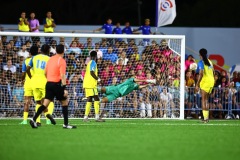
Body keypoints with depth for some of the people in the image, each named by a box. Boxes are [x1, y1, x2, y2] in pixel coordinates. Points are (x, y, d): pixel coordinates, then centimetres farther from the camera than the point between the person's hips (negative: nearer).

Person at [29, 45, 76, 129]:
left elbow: (45, 72, 20)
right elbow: (62, 75, -17)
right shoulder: (61, 61, -9)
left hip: (49, 83, 6)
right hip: (57, 84, -6)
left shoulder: (51, 59, 12)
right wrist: (64, 89, -19)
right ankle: (66, 124, 7)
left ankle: (34, 119, -11)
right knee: (65, 102, 7)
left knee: (45, 104, 3)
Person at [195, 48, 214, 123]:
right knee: (206, 100, 15)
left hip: (205, 82, -7)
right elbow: (213, 72, 17)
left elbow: (201, 74, -17)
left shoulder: (201, 62, -8)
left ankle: (205, 118, -13)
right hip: (211, 81, 7)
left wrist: (197, 85, -16)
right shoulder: (210, 62, 14)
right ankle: (206, 118, 13)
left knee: (204, 100, -6)